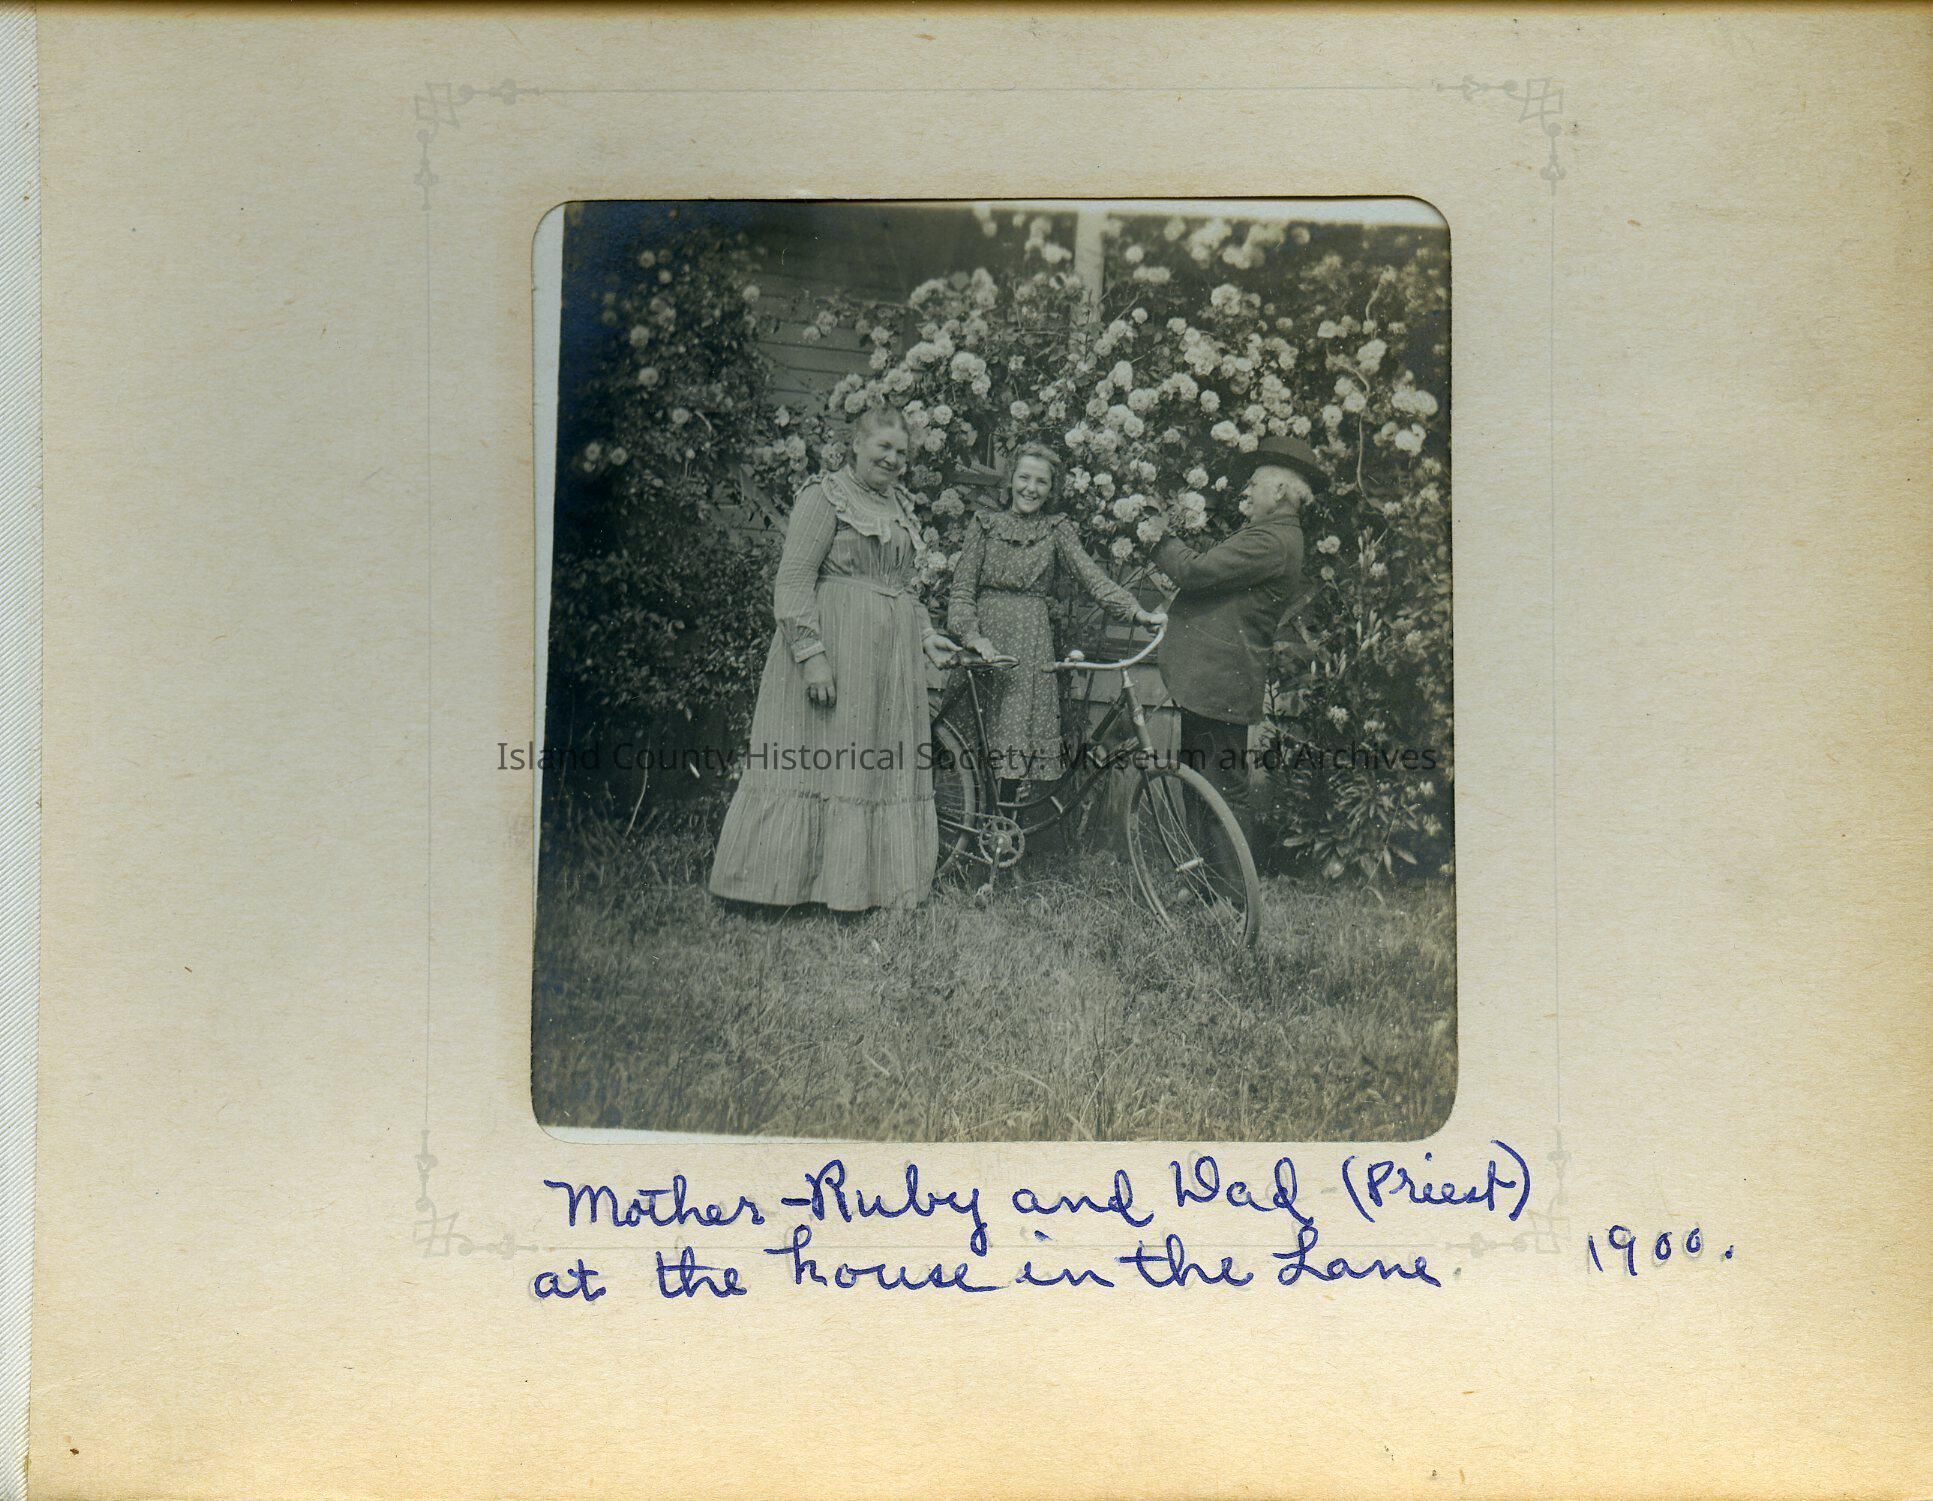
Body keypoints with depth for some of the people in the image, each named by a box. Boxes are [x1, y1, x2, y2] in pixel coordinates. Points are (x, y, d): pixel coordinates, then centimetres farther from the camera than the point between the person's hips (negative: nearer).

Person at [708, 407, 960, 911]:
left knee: (887, 770, 7)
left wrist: (926, 635, 15)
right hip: (835, 643, -8)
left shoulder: (901, 506, 19)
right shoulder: (825, 496, -5)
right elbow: (793, 581, -13)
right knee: (818, 761, -6)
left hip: (892, 653, 8)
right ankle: (792, 881, 0)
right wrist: (811, 653, -21)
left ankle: (874, 881, 14)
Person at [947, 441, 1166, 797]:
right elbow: (962, 587, 4)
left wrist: (1136, 610, -17)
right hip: (985, 634, 0)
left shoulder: (1056, 528, 11)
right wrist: (973, 635, -13)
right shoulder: (985, 523, 10)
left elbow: (1091, 574, -3)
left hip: (1032, 637, 0)